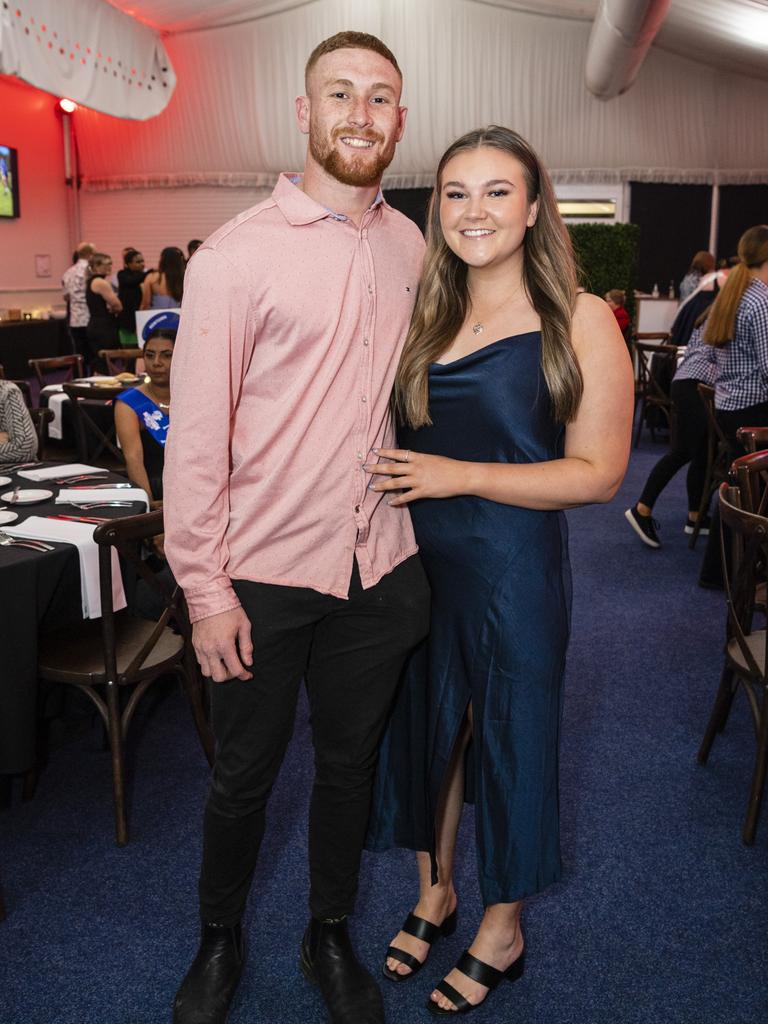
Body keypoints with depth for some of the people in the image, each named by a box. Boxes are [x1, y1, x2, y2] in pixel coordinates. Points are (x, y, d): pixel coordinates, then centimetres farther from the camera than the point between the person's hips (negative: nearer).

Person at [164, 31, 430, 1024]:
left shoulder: (410, 246, 5)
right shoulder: (236, 254, -12)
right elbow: (196, 431, -12)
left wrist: (419, 534, 12)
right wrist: (205, 586, -13)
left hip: (380, 569, 5)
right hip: (265, 575, -4)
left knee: (350, 763, 19)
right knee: (244, 774, 14)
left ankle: (331, 938, 42)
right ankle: (219, 939, 41)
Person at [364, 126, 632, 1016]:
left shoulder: (580, 321, -9)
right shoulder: (425, 315, 6)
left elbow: (597, 473, -13)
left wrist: (463, 476, -20)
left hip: (516, 567, -4)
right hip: (417, 562, 5)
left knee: (508, 738, 10)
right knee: (425, 726, 17)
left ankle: (501, 933, 34)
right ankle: (433, 895, 42)